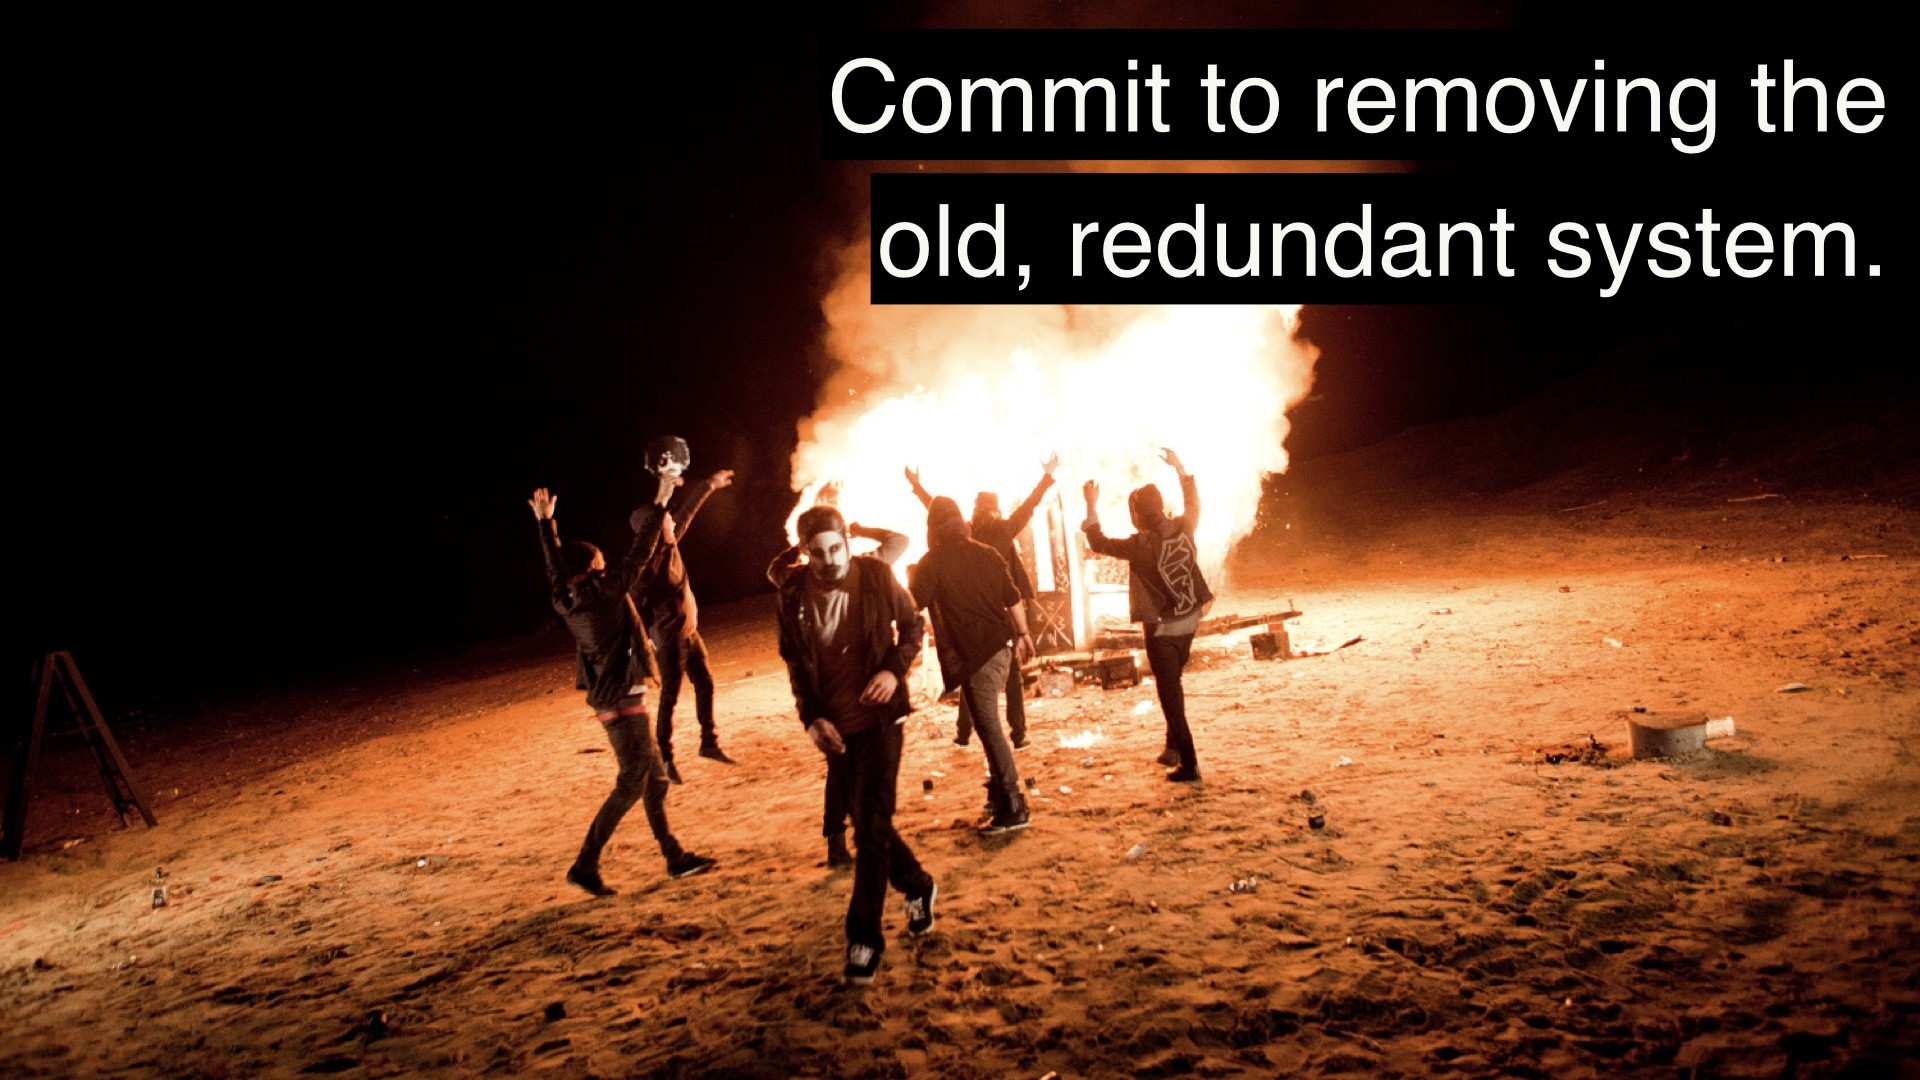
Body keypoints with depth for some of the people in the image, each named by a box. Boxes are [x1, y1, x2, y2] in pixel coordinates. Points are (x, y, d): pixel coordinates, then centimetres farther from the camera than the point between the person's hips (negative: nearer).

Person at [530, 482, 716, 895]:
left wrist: (545, 522, 31)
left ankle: (674, 856, 21)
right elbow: (639, 553, -17)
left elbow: (555, 565, 20)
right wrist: (659, 503, -12)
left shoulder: (567, 600, 2)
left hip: (611, 700, 9)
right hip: (622, 701, -9)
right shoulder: (604, 592, -17)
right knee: (631, 784, -4)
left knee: (654, 778, 14)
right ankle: (585, 865, -2)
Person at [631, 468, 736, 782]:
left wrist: (710, 485, 23)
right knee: (670, 697, -2)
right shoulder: (646, 562, -23)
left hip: (689, 631, 9)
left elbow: (687, 513, 14)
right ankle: (665, 758, 9)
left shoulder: (670, 546, 0)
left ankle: (709, 743, 29)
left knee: (705, 684, 15)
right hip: (669, 636, -9)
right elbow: (634, 605, -24)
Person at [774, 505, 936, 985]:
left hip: (879, 715, -3)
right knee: (867, 823, 13)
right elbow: (795, 662, 6)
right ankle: (916, 885, 40)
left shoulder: (876, 575, -9)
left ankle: (864, 938, 2)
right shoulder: (793, 594, -5)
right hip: (835, 725, 3)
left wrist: (895, 669, -14)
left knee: (872, 824, -8)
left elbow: (913, 626, 4)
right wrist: (811, 717, -5)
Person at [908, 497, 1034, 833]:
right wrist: (1022, 635, 23)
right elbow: (1013, 598, 13)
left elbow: (913, 604, -13)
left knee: (988, 727, -6)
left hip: (972, 654, -7)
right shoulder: (986, 554, 10)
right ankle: (999, 790, 28)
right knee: (988, 723, 21)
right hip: (1001, 647, 7)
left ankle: (1013, 807, -7)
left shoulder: (933, 562, -6)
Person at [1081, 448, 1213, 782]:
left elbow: (1099, 542, -9)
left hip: (1161, 628, -6)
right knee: (1173, 686, 24)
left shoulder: (1141, 544, -20)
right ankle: (1174, 747, 32)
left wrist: (1092, 506, -1)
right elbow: (1193, 504, 18)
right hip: (1189, 622, 6)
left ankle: (1188, 764, 0)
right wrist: (1180, 469, 25)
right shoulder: (1183, 529, -4)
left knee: (1170, 694, 1)